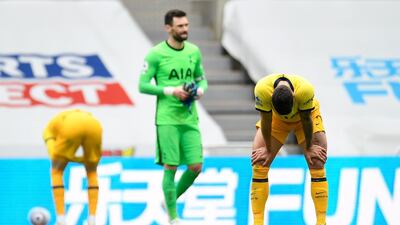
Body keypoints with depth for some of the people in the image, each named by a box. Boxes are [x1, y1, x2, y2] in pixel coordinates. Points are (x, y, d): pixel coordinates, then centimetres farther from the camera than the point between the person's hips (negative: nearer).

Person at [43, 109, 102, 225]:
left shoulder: (49, 129, 37)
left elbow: (54, 154, 16)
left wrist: (79, 160, 22)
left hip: (71, 128, -3)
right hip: (94, 125, 3)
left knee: (56, 171, 21)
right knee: (92, 173, 26)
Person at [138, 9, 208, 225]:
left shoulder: (194, 51, 8)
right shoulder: (156, 54, -7)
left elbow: (201, 78, 19)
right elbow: (143, 85, -7)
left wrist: (200, 90, -4)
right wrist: (171, 90, -16)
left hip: (190, 117, 5)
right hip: (167, 119, -5)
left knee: (196, 166, 0)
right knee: (171, 167, -4)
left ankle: (172, 199, 26)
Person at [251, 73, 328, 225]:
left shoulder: (305, 90, -41)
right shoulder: (262, 89, -39)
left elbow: (306, 120, -25)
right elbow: (266, 120, -24)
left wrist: (308, 148, -12)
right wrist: (268, 150, -12)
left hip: (305, 116, -1)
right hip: (276, 118, 1)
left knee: (317, 164, -11)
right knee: (259, 164, -9)